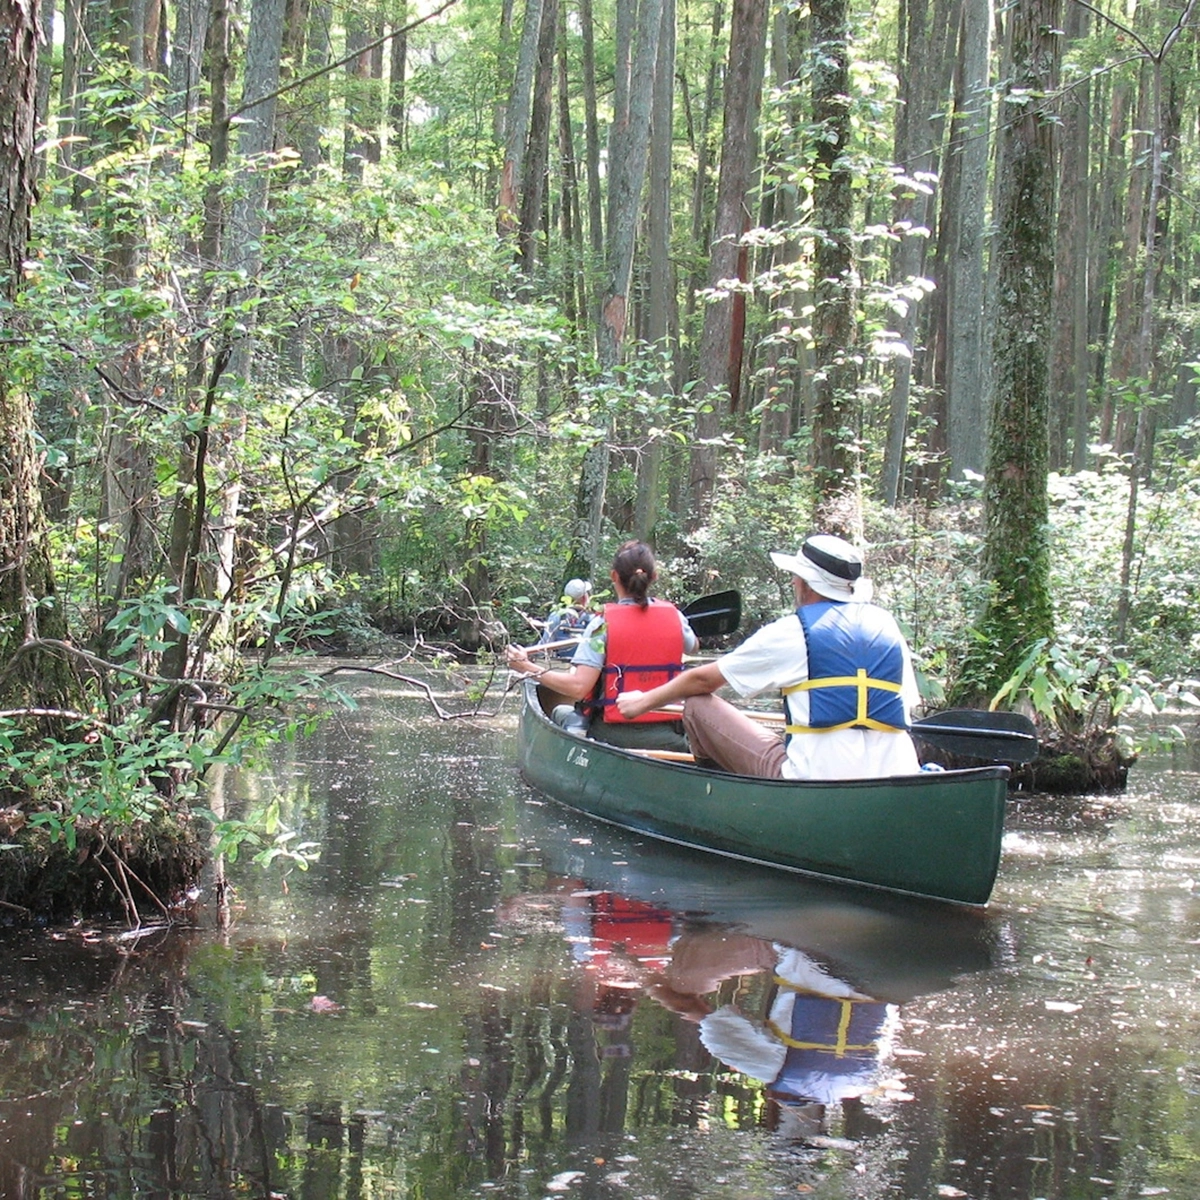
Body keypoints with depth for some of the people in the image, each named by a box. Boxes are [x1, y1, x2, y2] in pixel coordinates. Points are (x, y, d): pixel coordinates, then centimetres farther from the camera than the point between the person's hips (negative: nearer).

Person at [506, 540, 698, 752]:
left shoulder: (604, 622, -10)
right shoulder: (673, 616, 0)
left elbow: (578, 688, -17)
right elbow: (693, 646, 24)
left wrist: (529, 669, -9)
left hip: (614, 736, -2)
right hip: (669, 740, 2)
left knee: (563, 713, 23)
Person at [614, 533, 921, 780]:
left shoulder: (792, 633, -1)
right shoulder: (887, 625, 13)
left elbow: (703, 680, 9)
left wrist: (643, 702, 27)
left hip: (815, 780, -6)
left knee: (699, 706, 7)